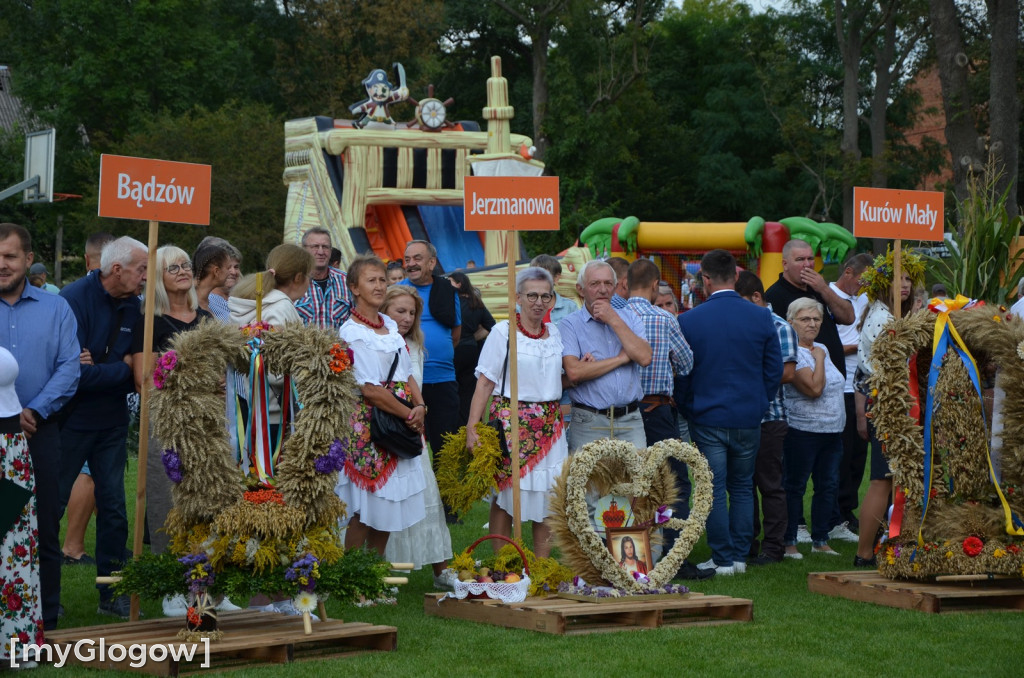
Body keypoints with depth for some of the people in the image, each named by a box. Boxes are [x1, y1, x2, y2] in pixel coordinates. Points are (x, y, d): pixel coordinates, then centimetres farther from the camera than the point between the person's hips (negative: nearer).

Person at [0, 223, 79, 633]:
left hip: (39, 433, 1)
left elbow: (69, 369, -1)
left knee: (44, 533, 3)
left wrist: (35, 410, -14)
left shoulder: (55, 310, 8)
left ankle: (45, 625, 10)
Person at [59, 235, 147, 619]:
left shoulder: (132, 307, 3)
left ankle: (113, 594, 15)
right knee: (51, 505, 3)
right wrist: (123, 369, -13)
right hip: (71, 422, -6)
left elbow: (136, 366, 2)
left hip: (111, 422, 6)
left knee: (114, 508, 7)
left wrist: (100, 370, -17)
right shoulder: (74, 300, -18)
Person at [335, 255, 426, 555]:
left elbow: (407, 373, 16)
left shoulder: (391, 325, 13)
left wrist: (420, 407, -3)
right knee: (362, 511, -4)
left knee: (387, 508, 10)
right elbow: (370, 390, -16)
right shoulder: (351, 332, -12)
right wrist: (410, 416, -9)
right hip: (367, 427, -7)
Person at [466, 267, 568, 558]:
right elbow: (485, 383, -6)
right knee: (505, 496, -2)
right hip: (511, 422, -4)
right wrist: (472, 427, -14)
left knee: (548, 496, 3)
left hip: (550, 424, 4)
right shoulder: (503, 332, -2)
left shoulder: (555, 333, 13)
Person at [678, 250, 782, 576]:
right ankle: (739, 556, 15)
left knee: (714, 490, 4)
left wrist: (689, 409, 13)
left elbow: (681, 374, -1)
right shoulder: (762, 318, -4)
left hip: (707, 418, -2)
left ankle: (722, 559, 6)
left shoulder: (688, 321, -9)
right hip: (749, 418, 2)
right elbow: (774, 370, 4)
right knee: (742, 488, 14)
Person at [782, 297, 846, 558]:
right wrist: (818, 359, -12)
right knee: (795, 486, -1)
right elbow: (814, 388, -22)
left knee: (828, 485, 8)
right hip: (802, 431, -8)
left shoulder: (821, 349, 14)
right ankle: (789, 542, 5)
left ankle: (820, 540, 16)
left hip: (832, 431, 8)